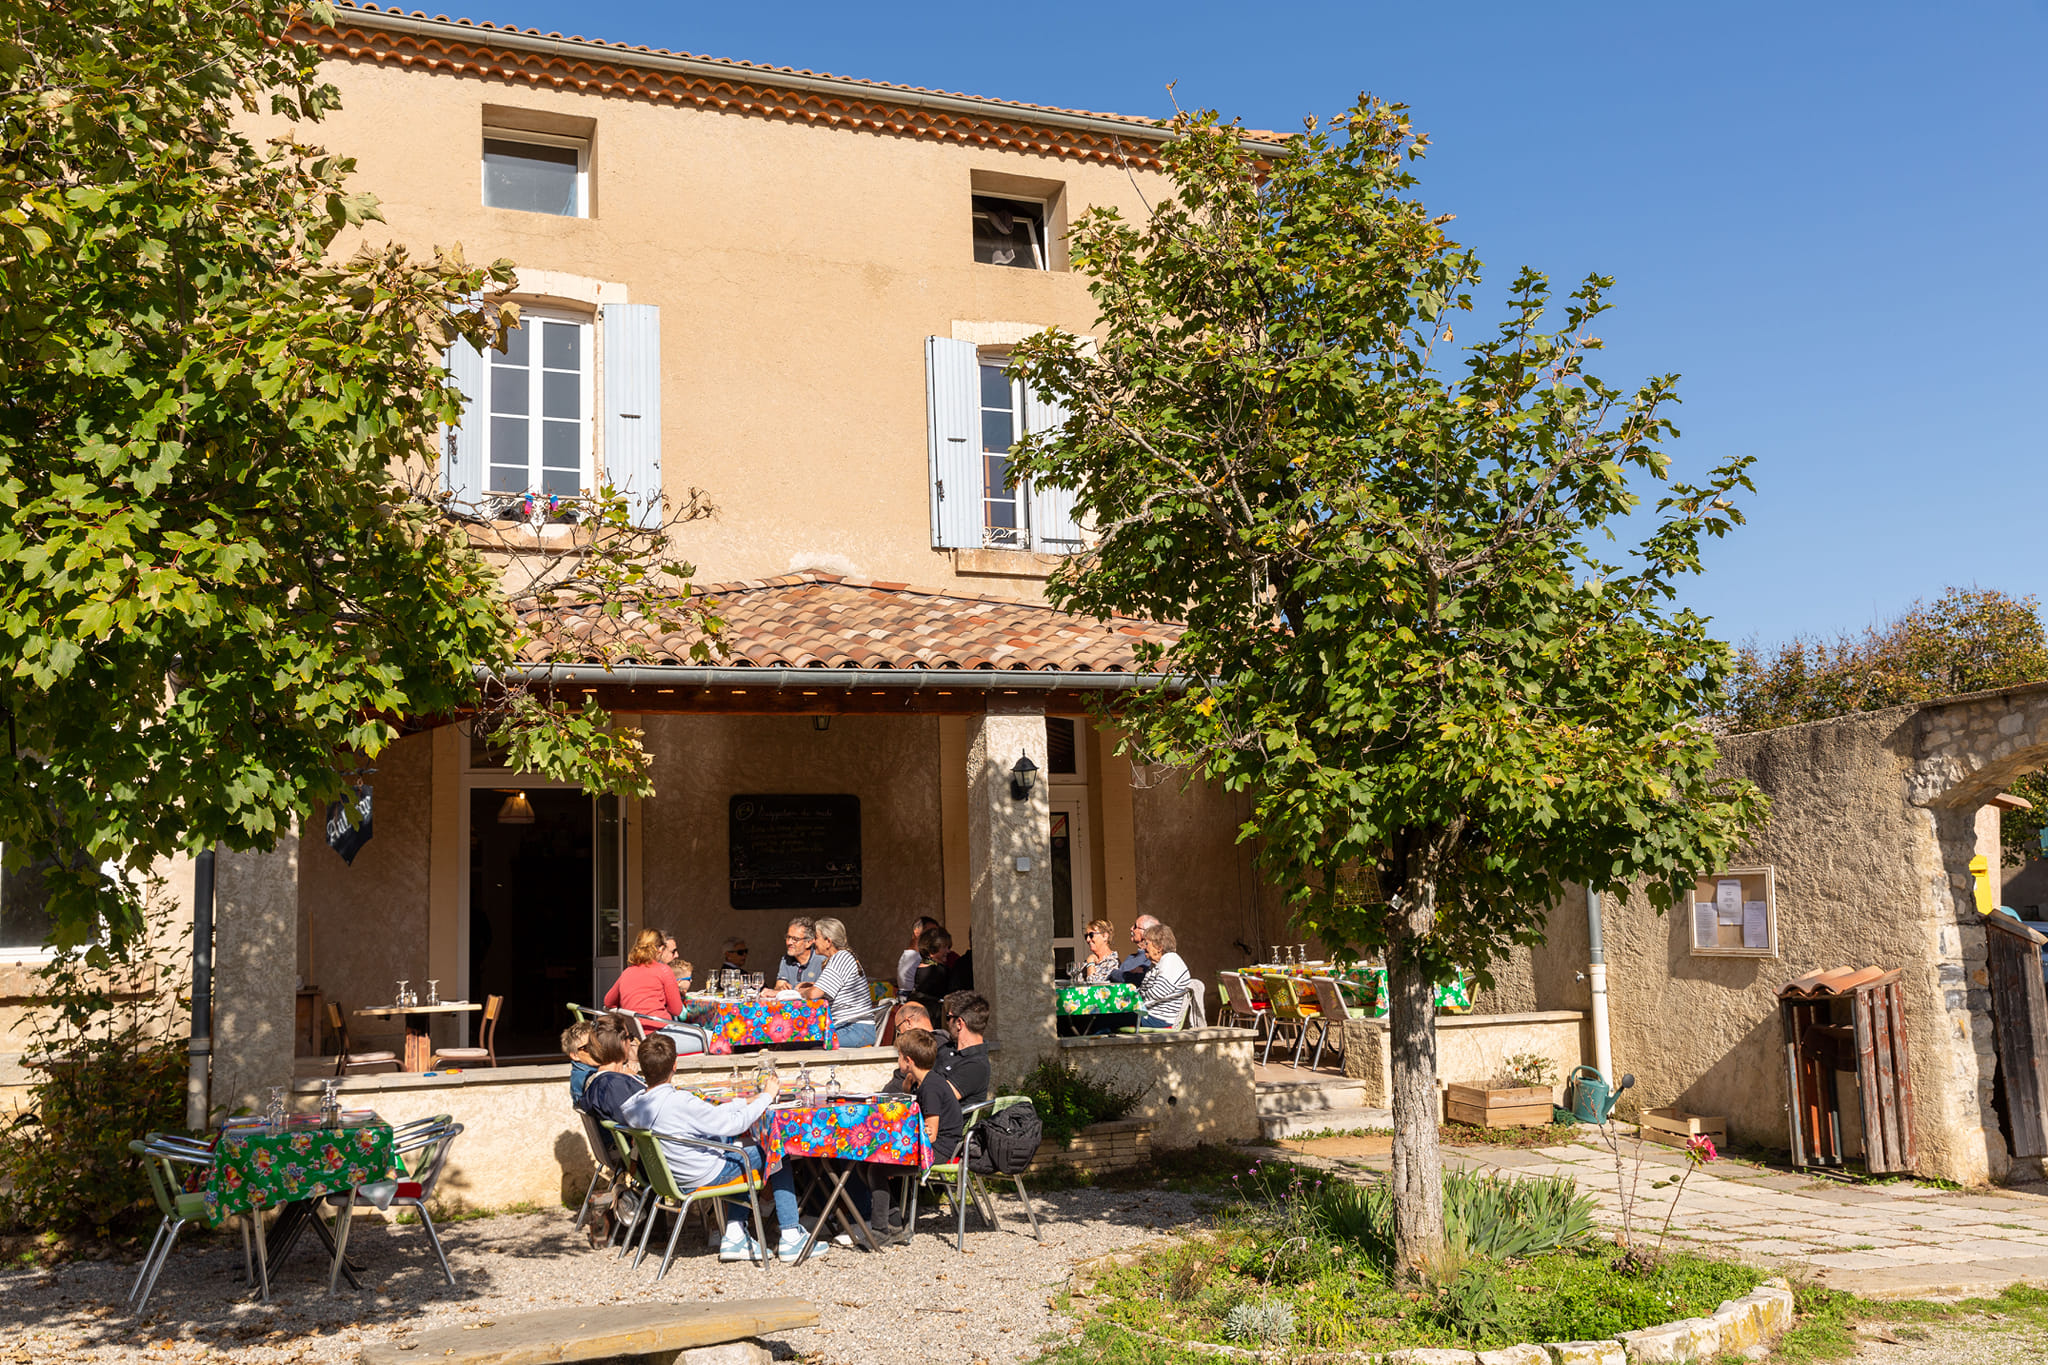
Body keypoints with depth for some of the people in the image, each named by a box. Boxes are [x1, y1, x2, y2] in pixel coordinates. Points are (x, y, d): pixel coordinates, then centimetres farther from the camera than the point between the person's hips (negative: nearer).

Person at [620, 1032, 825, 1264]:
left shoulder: (632, 1106, -5)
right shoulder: (680, 1102, -31)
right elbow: (733, 1124, -20)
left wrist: (745, 1102, 6)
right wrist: (766, 1096, -5)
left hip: (671, 1175, 8)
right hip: (704, 1175, -8)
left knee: (739, 1153, 29)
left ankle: (734, 1237, 24)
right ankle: (791, 1239, 15)